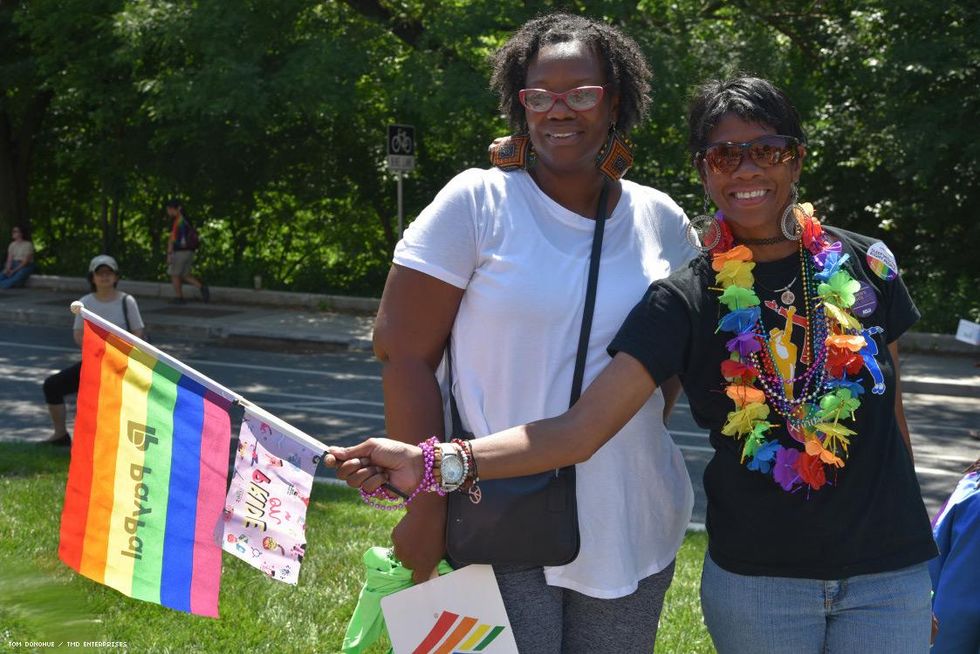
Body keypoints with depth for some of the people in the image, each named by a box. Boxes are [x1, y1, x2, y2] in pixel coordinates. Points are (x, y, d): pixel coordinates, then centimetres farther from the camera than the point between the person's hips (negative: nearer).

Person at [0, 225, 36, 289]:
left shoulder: (28, 245, -9)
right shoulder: (12, 245, 10)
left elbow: (25, 261, -15)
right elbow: (9, 259, 3)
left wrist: (14, 271, -21)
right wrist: (8, 269, -18)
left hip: (25, 267, -6)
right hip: (14, 265, 6)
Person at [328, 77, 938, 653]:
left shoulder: (864, 264, 1)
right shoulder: (685, 301, -7)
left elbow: (890, 412, 11)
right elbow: (581, 428, -16)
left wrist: (921, 552, 14)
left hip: (888, 576, 2)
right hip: (756, 581, -1)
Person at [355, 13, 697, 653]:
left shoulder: (661, 220, 5)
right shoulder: (477, 203, -6)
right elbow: (402, 352, -8)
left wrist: (637, 451, 6)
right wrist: (428, 502, -13)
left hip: (634, 531, 4)